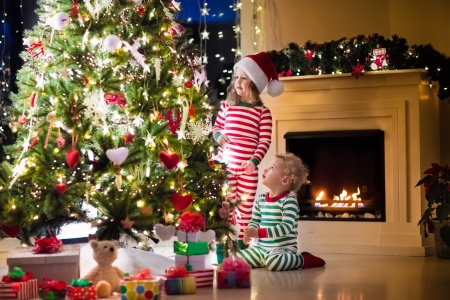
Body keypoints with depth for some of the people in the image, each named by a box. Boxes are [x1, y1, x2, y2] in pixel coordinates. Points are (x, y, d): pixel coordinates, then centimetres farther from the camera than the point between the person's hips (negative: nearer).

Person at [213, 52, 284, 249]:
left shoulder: (262, 111, -3)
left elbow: (265, 140, -5)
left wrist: (255, 160, -16)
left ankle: (243, 244, 16)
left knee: (245, 209, 6)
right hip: (225, 164, 1)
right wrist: (217, 135, -8)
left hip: (248, 168, -1)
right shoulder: (227, 105, 4)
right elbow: (217, 126, 15)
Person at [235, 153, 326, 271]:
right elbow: (254, 221, 16)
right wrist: (249, 233, -8)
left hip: (282, 249, -7)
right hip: (261, 248, 7)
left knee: (273, 261, -39)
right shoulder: (260, 199, 9)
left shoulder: (289, 201, -12)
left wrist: (258, 233, -28)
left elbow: (286, 227, -22)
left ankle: (304, 259, -9)